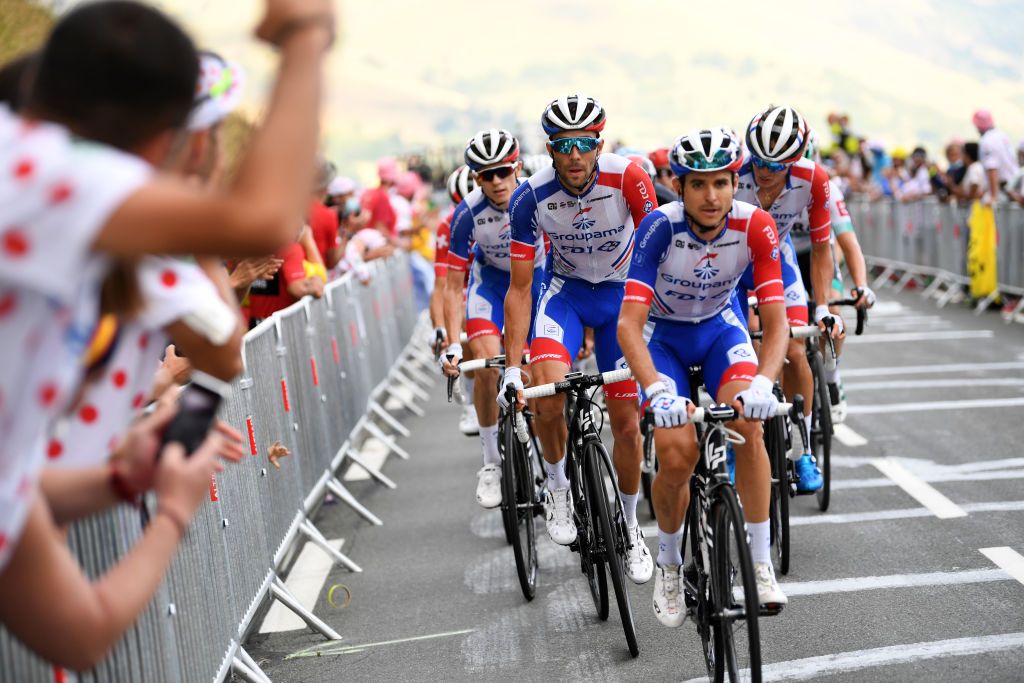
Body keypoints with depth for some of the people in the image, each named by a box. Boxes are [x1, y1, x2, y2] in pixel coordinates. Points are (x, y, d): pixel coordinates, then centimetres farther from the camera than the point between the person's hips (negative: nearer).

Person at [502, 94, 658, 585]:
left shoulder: (627, 178, -27)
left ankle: (629, 526, 24)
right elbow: (519, 289, -17)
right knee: (547, 392, -27)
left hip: (624, 291, 0)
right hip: (565, 289, 0)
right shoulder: (531, 198, -23)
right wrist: (512, 368, -22)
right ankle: (557, 485, 2)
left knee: (627, 422, 1)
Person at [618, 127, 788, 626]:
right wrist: (657, 390, -51)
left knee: (748, 427, -24)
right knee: (677, 459, -18)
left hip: (720, 327, 2)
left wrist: (762, 383, -43)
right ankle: (668, 564, 10)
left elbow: (776, 323, -24)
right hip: (662, 333, -2)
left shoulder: (756, 227, -25)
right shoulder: (660, 227, -31)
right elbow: (628, 325, -36)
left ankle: (760, 564, -12)